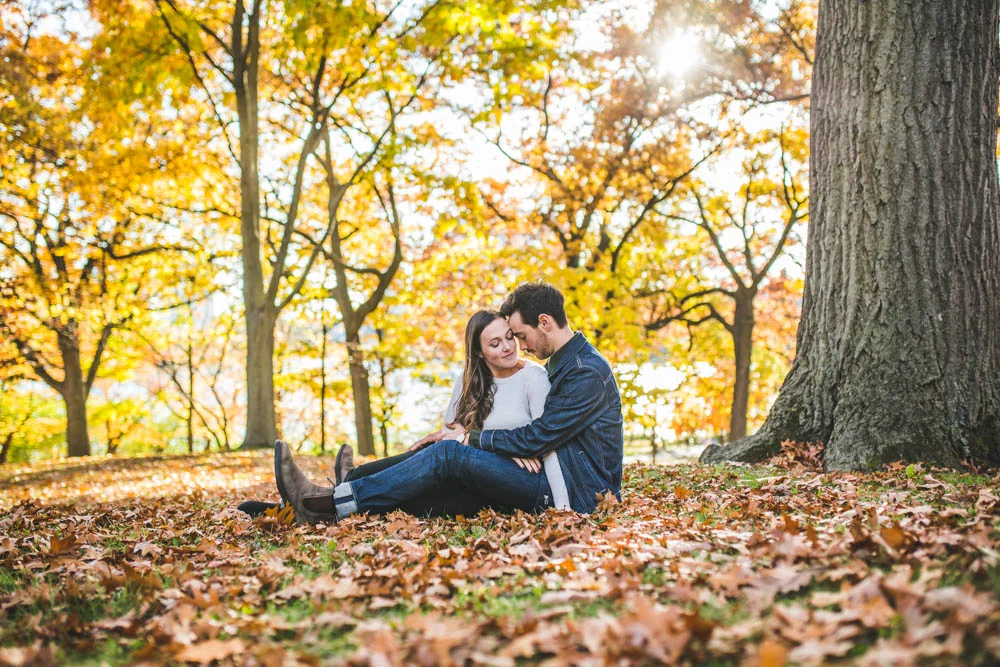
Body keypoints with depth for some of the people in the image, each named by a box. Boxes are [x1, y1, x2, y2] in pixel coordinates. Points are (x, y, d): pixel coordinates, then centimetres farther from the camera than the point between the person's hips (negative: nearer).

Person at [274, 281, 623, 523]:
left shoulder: (587, 372, -15)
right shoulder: (561, 363, 18)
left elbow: (535, 439, -19)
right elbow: (538, 431, 20)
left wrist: (472, 439, -8)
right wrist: (474, 434, 5)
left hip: (575, 493, -10)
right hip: (555, 482, 10)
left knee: (449, 454, -20)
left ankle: (329, 503, -21)